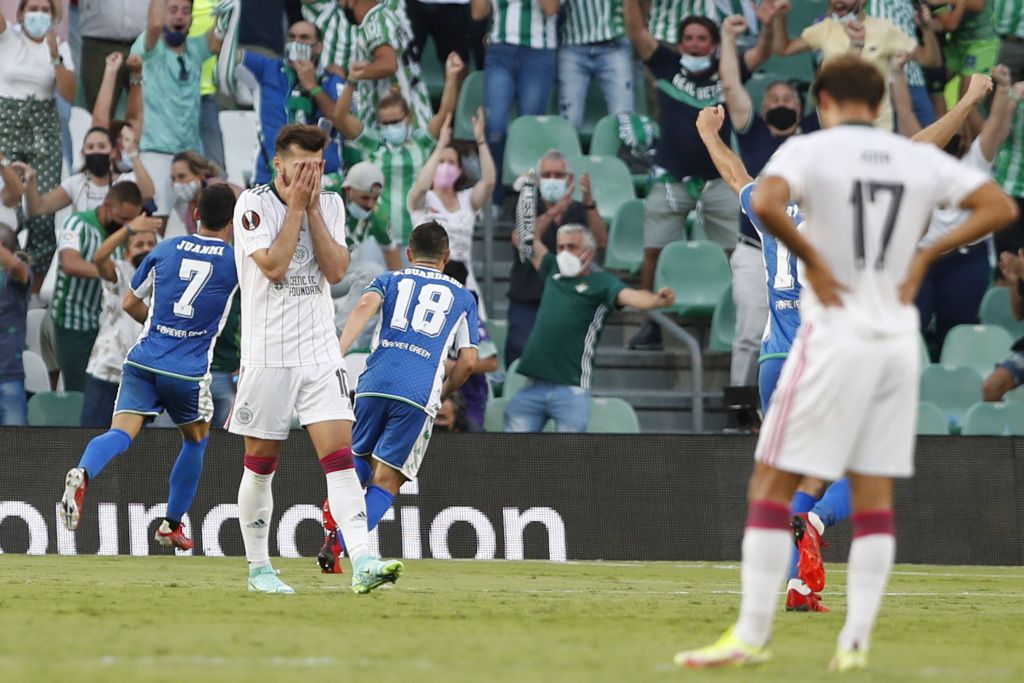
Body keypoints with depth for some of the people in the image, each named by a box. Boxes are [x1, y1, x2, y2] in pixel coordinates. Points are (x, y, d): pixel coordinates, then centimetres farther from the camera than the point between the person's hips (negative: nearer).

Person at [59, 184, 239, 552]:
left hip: (143, 360, 1)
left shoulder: (166, 249, 10)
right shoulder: (235, 260, 3)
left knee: (121, 432, -12)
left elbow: (131, 303, 17)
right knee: (196, 439, 24)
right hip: (188, 371, -1)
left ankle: (82, 474, -44)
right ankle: (172, 524, 26)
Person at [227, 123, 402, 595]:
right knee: (261, 465, 5)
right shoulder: (254, 204, -5)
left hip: (320, 353, 3)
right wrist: (296, 203, -13)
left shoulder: (330, 205, 8)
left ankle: (362, 563, -20)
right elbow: (273, 266, -18)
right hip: (267, 355, -3)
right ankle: (258, 568, 17)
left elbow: (336, 271, -3)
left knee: (340, 454, -10)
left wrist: (313, 208, -7)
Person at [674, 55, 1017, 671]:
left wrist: (811, 257, -11)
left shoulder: (810, 150, -5)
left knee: (772, 484, 2)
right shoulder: (921, 160, 8)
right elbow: (1000, 207, 6)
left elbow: (766, 204, -24)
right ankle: (857, 640, 4)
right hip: (899, 342, 4)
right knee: (875, 494, 8)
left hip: (835, 338, -4)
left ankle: (752, 636, -1)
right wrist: (926, 255, 5)